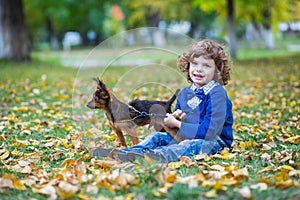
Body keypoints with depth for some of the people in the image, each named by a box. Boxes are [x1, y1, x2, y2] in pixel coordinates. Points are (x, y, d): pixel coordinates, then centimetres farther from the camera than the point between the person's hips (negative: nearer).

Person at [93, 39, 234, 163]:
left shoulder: (217, 93, -14)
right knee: (157, 136, -7)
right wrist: (175, 118, -7)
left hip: (214, 141, -8)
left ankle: (158, 156, -63)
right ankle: (122, 153, -31)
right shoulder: (185, 93, 11)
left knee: (192, 144, -37)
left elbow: (211, 130, -24)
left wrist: (177, 124, -17)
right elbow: (172, 123, 20)